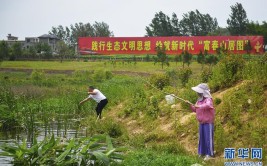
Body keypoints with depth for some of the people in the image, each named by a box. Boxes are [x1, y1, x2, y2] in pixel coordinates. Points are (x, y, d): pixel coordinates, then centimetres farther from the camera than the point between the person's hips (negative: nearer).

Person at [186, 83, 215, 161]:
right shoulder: (199, 100, 10)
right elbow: (195, 110, 16)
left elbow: (208, 105, -37)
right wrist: (190, 105, 1)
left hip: (208, 123, -8)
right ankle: (202, 152, 21)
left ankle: (209, 154, -1)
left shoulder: (208, 99, -15)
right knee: (201, 138, 12)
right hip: (201, 122, 8)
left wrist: (200, 106, -47)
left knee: (208, 138, -6)